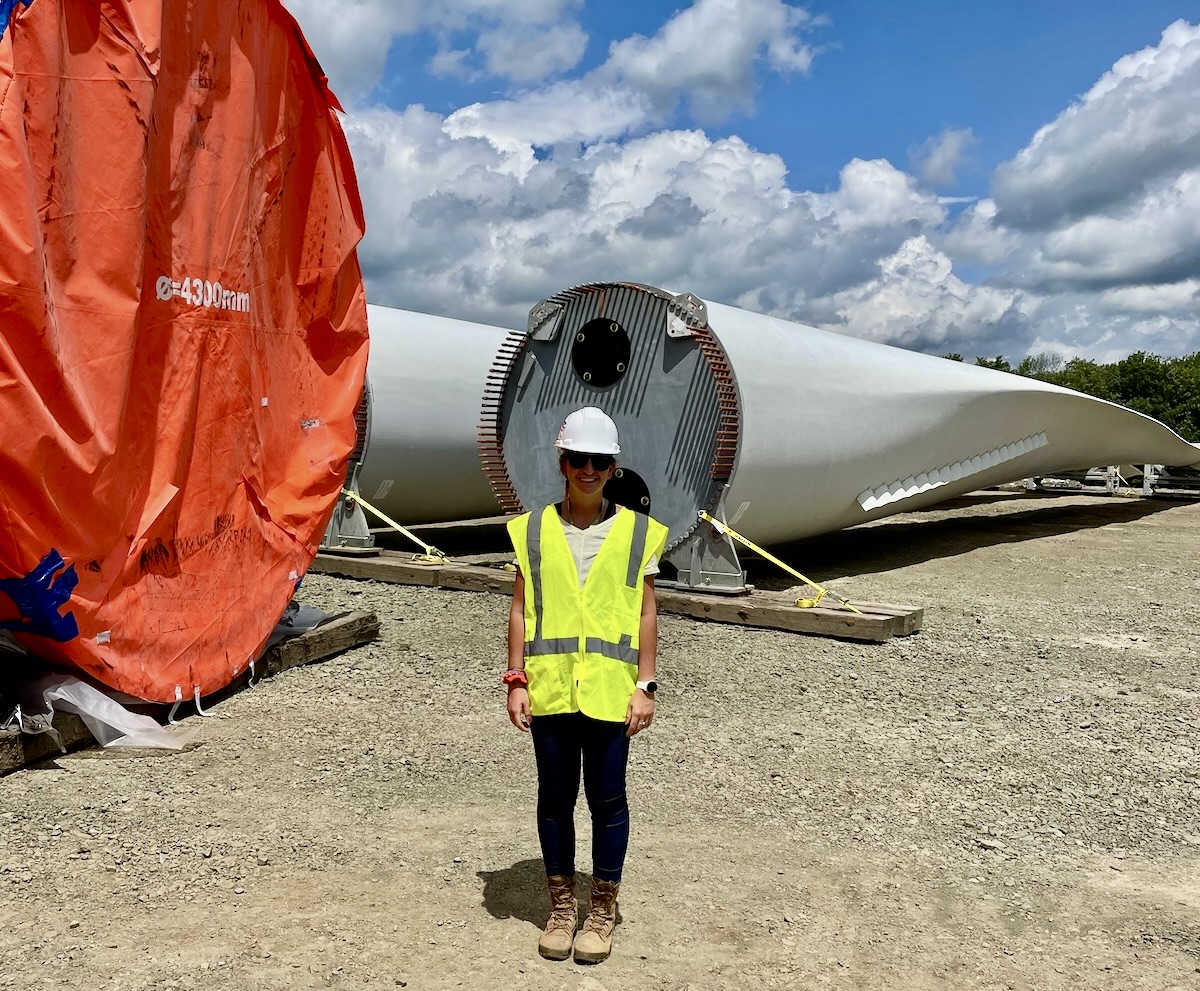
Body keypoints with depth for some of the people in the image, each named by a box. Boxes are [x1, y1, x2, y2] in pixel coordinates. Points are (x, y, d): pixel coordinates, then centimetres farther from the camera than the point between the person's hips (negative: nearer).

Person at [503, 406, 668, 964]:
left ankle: (603, 910, 25)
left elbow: (646, 615, 2)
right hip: (549, 688, 1)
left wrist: (645, 686, -2)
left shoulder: (637, 533, 2)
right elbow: (520, 612, 5)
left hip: (609, 690, -1)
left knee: (607, 799, 8)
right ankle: (562, 907, 29)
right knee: (555, 797, 12)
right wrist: (515, 680, -1)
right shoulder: (533, 530, 4)